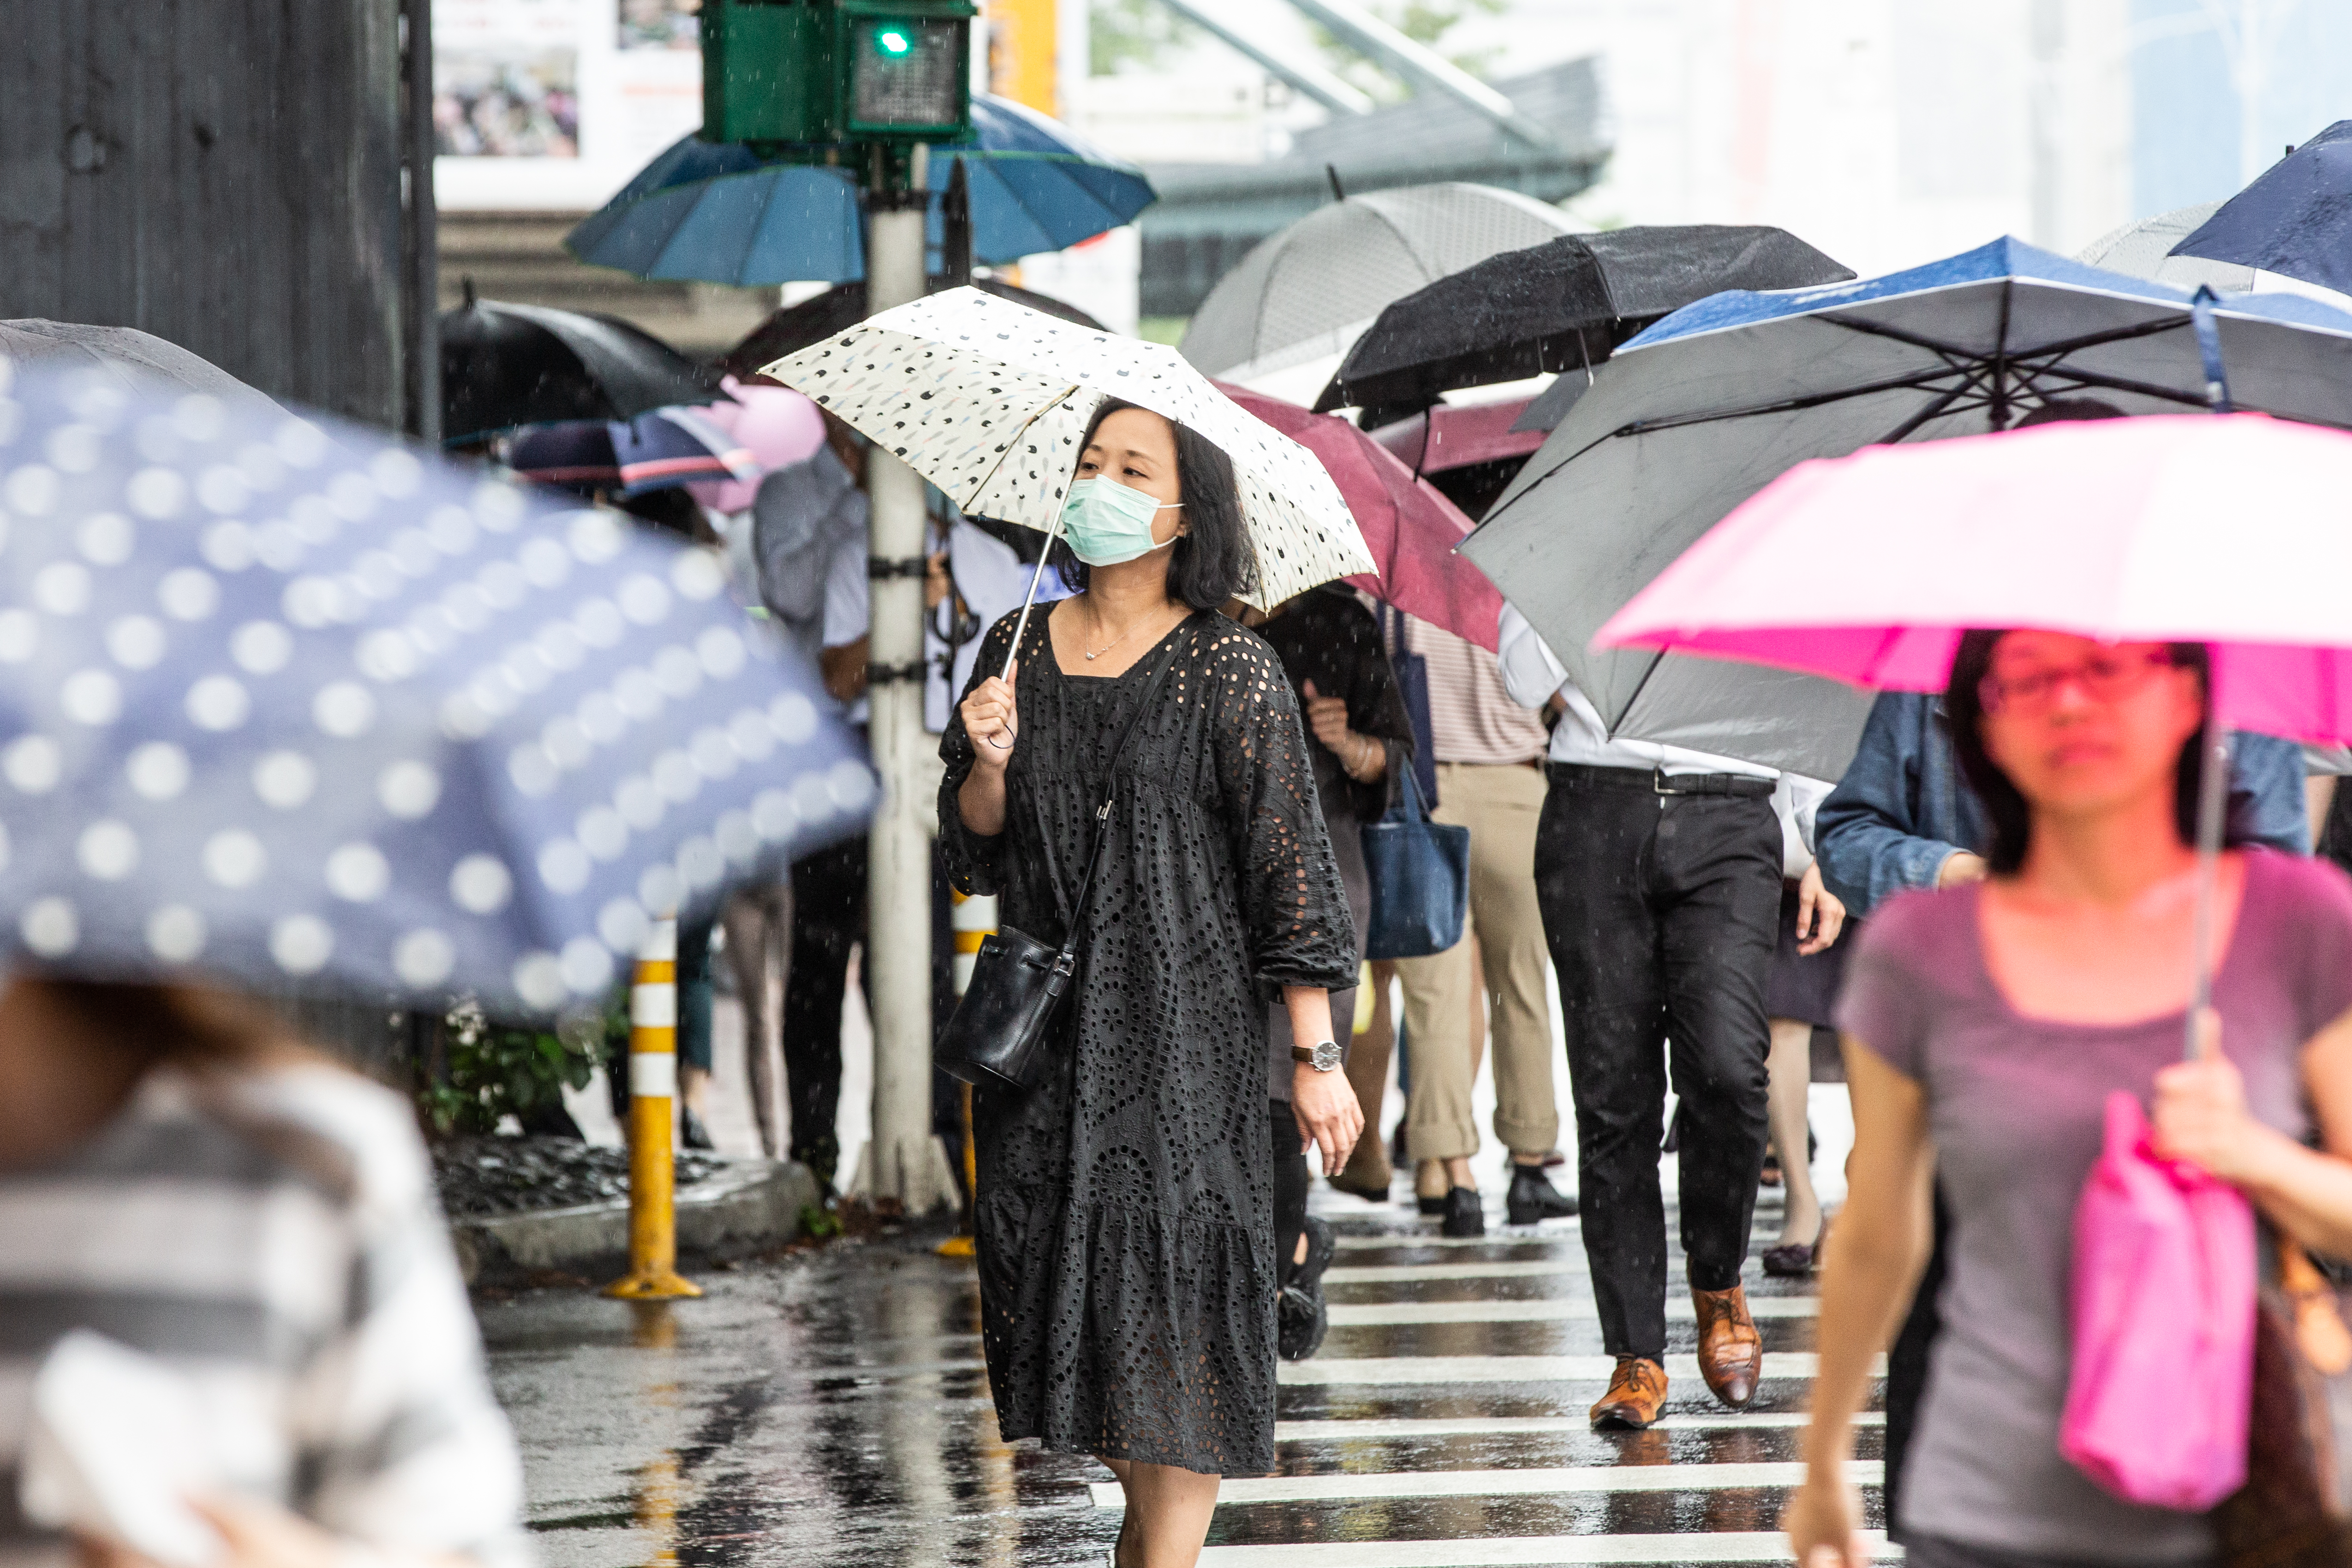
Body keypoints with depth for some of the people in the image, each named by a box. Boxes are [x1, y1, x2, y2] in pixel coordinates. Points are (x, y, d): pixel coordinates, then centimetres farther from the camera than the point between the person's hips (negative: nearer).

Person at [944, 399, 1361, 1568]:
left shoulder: (1227, 669, -5)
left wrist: (1316, 1056, -9)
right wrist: (989, 764, -11)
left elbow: (1290, 867, -6)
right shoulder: (1018, 650, 8)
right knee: (1059, 1265, 6)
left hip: (1183, 1017, -5)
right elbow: (972, 852, 11)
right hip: (1045, 1020, 5)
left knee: (1178, 1282, -9)